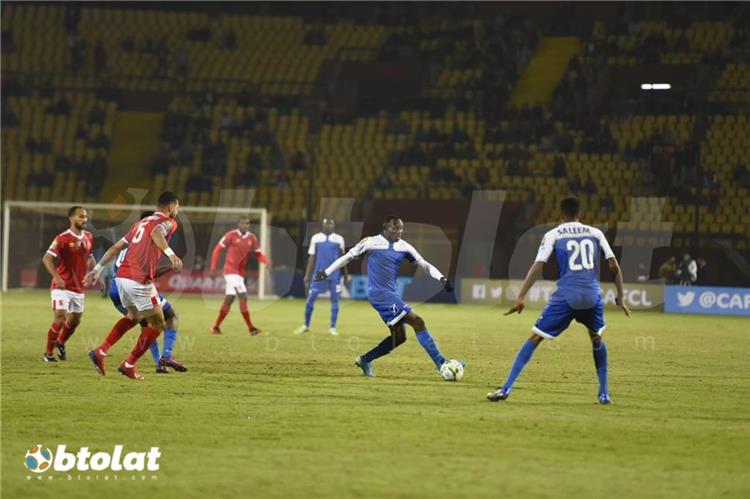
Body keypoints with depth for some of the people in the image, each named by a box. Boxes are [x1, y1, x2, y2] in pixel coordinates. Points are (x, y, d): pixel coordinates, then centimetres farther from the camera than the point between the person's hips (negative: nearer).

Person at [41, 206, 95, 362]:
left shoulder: (88, 237, 6)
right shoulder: (62, 238, -14)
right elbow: (47, 258, -19)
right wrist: (57, 277, -31)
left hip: (79, 287, 6)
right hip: (62, 286, -6)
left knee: (75, 321, 15)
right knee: (60, 318, -15)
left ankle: (60, 344, 40)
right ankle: (48, 353, -3)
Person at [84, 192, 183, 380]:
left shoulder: (141, 223, 25)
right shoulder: (168, 222, 2)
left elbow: (116, 247, 24)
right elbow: (156, 232, -23)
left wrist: (97, 269, 27)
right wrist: (170, 253, -38)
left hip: (122, 276, 8)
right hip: (139, 280, -8)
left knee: (133, 316, 29)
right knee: (157, 324, 7)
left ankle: (101, 351, 17)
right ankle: (129, 365, 7)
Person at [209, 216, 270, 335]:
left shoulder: (252, 238, 7)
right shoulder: (231, 235, -8)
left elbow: (258, 254, 7)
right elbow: (218, 249, -3)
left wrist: (266, 261, -14)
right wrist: (213, 266, -7)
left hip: (240, 272, 7)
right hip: (231, 270, -7)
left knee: (229, 300, 11)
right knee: (243, 296, -15)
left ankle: (215, 327, 21)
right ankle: (250, 327, -14)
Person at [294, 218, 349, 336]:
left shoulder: (339, 239, 4)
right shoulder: (316, 239, 3)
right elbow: (312, 258, 6)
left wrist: (346, 275, 14)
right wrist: (307, 275, 3)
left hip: (334, 275, 0)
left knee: (335, 300, 1)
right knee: (310, 299, 1)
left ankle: (332, 327, 10)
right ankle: (306, 325, 15)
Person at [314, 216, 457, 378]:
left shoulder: (404, 247, 10)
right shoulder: (371, 242, -5)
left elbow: (424, 264, 9)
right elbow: (348, 257, 5)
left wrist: (441, 278, -7)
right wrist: (326, 272, 7)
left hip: (391, 294, 8)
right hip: (379, 293, -8)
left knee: (399, 336, 7)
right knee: (417, 322, -15)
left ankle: (365, 360, 22)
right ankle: (440, 363, -16)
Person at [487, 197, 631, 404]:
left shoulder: (553, 235, 7)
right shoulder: (595, 233, 14)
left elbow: (537, 266, -4)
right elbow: (614, 266, 11)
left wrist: (521, 297, -7)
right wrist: (620, 299, 18)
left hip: (566, 296, -2)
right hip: (592, 296, 2)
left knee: (535, 338, 3)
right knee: (597, 339, 27)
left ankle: (506, 389, -4)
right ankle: (604, 394, 22)